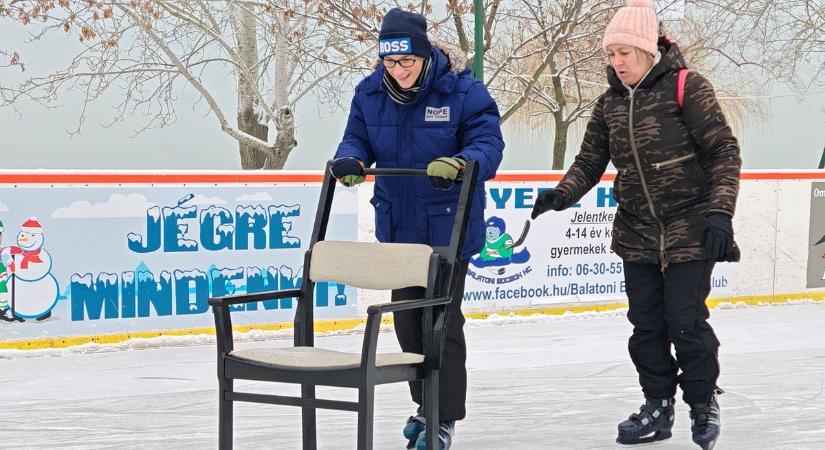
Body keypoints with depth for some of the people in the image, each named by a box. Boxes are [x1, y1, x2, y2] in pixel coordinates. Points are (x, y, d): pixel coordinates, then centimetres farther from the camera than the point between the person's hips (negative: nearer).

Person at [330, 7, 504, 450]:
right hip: (397, 223, 5)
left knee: (442, 318, -2)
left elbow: (488, 144, -18)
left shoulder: (463, 90, -16)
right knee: (407, 317, 14)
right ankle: (426, 403, 32)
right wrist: (350, 160, -18)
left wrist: (460, 163, -39)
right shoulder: (370, 91, -2)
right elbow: (358, 140, 6)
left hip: (447, 226, -5)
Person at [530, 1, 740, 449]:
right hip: (637, 234, 6)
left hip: (689, 231, -5)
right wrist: (562, 194, -12)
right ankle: (658, 406, 24)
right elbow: (591, 159, 7)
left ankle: (704, 403, 18)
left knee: (685, 322, -3)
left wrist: (719, 211, -22)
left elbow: (724, 150, -13)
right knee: (645, 324, 9)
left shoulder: (686, 88, -12)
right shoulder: (610, 102, 5)